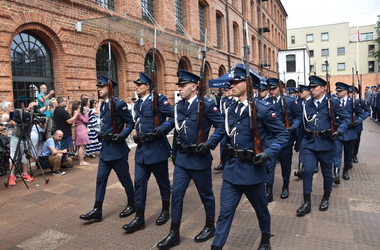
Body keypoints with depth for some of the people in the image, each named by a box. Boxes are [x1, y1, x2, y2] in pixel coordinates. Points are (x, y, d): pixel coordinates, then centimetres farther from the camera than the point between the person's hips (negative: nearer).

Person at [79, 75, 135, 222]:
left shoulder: (119, 104, -13)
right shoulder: (103, 105, 12)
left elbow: (130, 123, -11)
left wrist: (122, 135, -23)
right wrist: (101, 134, 10)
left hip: (117, 148, -8)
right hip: (105, 148, 8)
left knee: (124, 178, 6)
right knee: (101, 179, 8)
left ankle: (132, 204, 26)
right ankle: (97, 210, 16)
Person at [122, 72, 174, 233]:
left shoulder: (159, 99, -9)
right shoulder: (137, 104, 13)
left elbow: (174, 117, -15)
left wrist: (161, 130, -23)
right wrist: (137, 135, 7)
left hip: (157, 149, -6)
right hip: (141, 149, 7)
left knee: (163, 181, 11)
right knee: (139, 182, 6)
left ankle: (165, 211, 31)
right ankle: (139, 218, 16)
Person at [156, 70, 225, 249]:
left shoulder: (207, 104, -12)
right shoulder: (179, 106, 7)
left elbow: (221, 125, -12)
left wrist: (209, 143, -22)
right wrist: (174, 151, 16)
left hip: (199, 158, -5)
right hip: (181, 158, 6)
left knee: (205, 194, 12)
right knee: (176, 193, 6)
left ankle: (210, 226, 34)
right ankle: (174, 234, 19)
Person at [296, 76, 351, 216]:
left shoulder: (332, 103, -3)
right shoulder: (307, 105, 6)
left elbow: (346, 118, 0)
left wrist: (339, 131, -14)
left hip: (326, 143, -2)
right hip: (309, 143, 2)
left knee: (327, 172, 13)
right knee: (307, 171, -5)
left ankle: (326, 198, 34)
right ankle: (307, 202, 6)